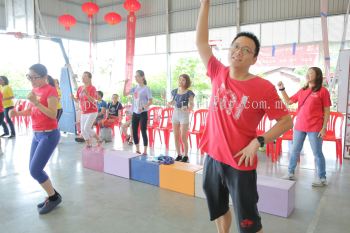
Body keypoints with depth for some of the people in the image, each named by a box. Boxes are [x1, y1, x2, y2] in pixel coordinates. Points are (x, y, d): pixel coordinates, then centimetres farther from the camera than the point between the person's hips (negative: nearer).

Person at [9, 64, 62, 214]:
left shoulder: (50, 91, -15)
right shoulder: (35, 90, 8)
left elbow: (53, 115, -22)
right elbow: (31, 111, 15)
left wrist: (36, 102, -29)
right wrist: (17, 113, -3)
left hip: (49, 135, -9)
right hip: (36, 134, 9)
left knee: (35, 170, -9)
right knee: (34, 169, 12)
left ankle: (54, 197, 11)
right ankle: (52, 195, 28)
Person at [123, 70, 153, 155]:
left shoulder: (146, 89, -7)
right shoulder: (135, 88, 10)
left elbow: (150, 101, -10)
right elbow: (125, 94, 10)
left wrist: (143, 108, -24)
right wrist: (125, 84, 0)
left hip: (143, 113, -6)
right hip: (135, 113, 6)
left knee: (143, 131, -3)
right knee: (134, 131, 9)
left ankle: (145, 151, 7)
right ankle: (137, 150, 22)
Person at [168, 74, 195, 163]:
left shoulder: (189, 93, -8)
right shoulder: (174, 91, 7)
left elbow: (191, 105, -12)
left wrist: (188, 109, -33)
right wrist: (170, 103, -6)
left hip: (184, 115, -5)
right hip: (175, 114, 5)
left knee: (183, 137, -4)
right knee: (176, 137, 7)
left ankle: (186, 156, 12)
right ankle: (179, 155, 20)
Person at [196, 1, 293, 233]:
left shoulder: (264, 88, -12)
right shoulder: (219, 74, 0)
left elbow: (286, 121, -6)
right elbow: (201, 42, 4)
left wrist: (258, 142, -18)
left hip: (240, 164, -4)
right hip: (213, 158, 5)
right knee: (219, 210, 24)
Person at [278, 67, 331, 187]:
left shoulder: (323, 91, -5)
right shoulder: (302, 91, 10)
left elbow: (327, 111, -5)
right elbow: (289, 102, 15)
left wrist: (324, 127, -10)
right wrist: (282, 89, 6)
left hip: (314, 128, -5)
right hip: (299, 126, 5)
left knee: (317, 153, 5)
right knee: (295, 151, 12)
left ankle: (322, 178, 18)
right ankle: (290, 173, 24)